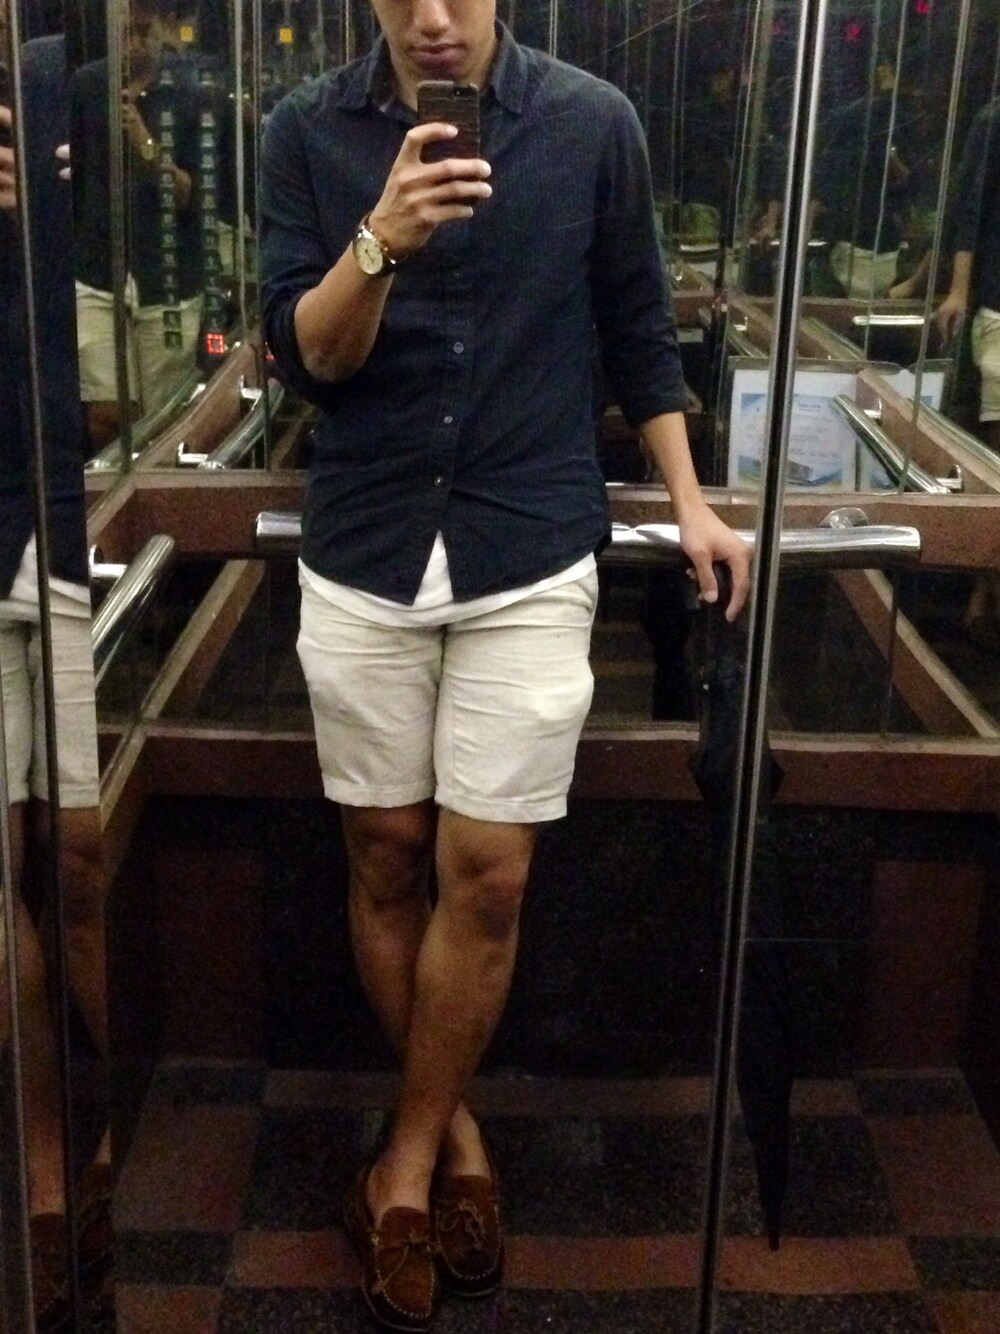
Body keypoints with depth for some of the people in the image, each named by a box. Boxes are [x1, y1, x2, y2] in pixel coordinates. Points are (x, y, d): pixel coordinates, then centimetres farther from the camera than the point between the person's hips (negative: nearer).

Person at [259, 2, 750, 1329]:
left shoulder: (592, 124, -1)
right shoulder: (308, 132, -1)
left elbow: (638, 328, 9)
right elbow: (303, 357, -6)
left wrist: (691, 504, 6)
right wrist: (379, 242, -24)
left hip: (532, 559, -1)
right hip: (363, 556, 1)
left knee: (484, 874, -1)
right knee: (387, 860, 8)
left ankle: (412, 1151, 20)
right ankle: (453, 1124, 29)